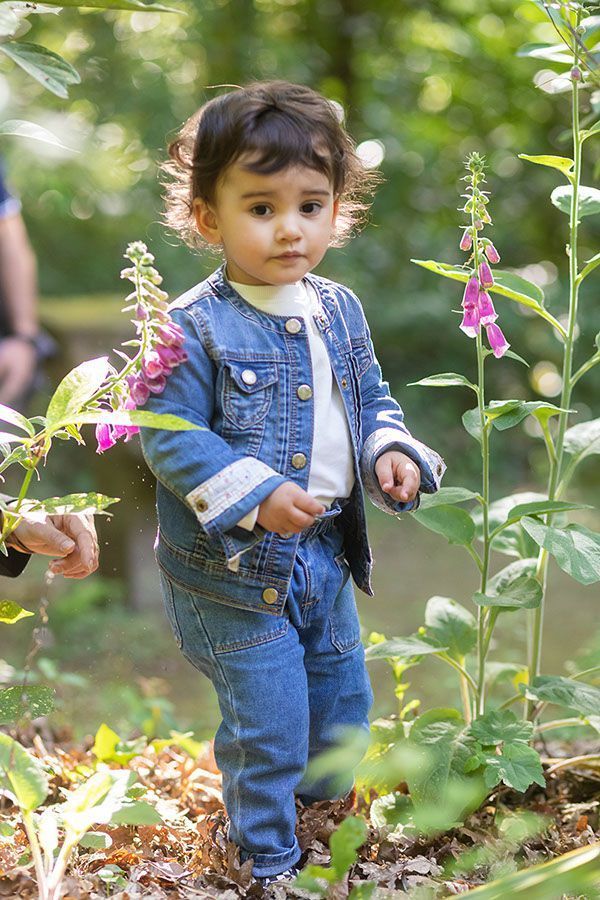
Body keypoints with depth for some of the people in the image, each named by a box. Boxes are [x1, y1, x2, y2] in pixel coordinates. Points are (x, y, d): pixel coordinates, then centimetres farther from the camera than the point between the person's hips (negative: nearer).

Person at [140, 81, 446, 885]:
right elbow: (169, 437, -18)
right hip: (234, 568, -7)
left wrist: (391, 452, -8)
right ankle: (268, 859, 26)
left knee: (343, 698, 24)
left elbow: (371, 399, 12)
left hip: (327, 550, 7)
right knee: (267, 723, 3)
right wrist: (254, 495, -27)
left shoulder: (340, 311, 1)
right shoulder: (194, 327, -19)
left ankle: (322, 797, 52)